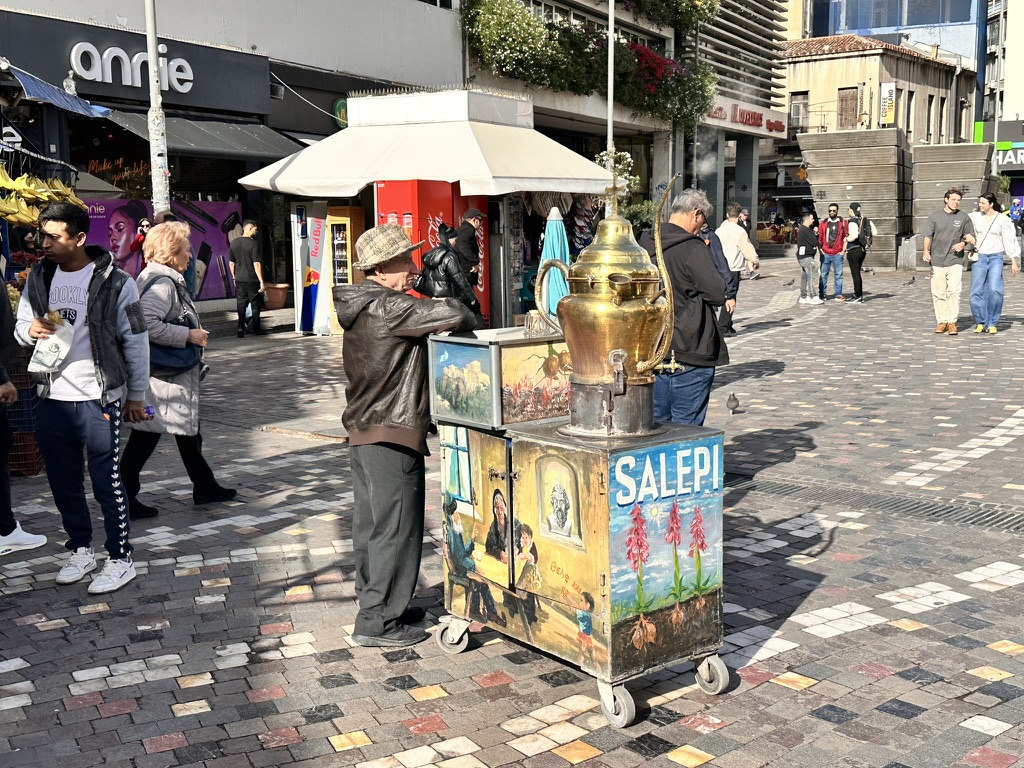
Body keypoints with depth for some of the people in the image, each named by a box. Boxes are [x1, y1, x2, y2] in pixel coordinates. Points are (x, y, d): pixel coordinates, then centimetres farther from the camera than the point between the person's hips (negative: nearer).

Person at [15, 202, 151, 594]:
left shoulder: (114, 282, -11)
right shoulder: (38, 278, 5)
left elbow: (136, 342, -6)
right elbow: (20, 325, 16)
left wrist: (136, 395, -2)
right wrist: (29, 330, -10)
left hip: (99, 399, -6)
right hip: (51, 400, 6)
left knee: (107, 483, 2)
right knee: (63, 483, 15)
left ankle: (120, 558, 15)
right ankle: (81, 550, 32)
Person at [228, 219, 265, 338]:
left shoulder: (234, 243, 4)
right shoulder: (253, 243, -13)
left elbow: (231, 263, 9)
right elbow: (256, 264, -17)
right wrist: (261, 281, -14)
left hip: (239, 279, 4)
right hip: (252, 279, -4)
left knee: (241, 304, 8)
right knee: (255, 304, 8)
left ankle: (241, 329, 1)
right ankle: (256, 329, 16)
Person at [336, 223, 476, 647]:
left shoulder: (362, 306, 12)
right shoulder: (388, 308, -19)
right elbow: (453, 314, -26)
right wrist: (468, 321, -5)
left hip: (363, 431, 10)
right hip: (392, 435, -10)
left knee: (370, 523, 17)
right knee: (396, 528, -3)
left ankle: (373, 603, 30)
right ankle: (377, 622, 4)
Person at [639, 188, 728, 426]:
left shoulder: (644, 244, 7)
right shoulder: (693, 249, -15)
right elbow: (718, 294, -16)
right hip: (689, 353, -7)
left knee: (657, 422, 15)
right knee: (687, 427, 2)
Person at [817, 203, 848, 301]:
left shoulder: (843, 222, 5)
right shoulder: (823, 223, 8)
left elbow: (846, 237, 4)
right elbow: (819, 238, 11)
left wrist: (844, 250, -2)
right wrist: (820, 250, 2)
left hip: (838, 254, -1)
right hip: (825, 254, 1)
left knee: (838, 275, 1)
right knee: (823, 275, 2)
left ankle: (838, 295, 6)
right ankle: (822, 294, 8)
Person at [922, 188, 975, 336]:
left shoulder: (964, 217, 9)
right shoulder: (935, 216, 8)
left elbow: (970, 236, 16)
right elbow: (928, 235, 0)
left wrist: (963, 244, -5)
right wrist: (926, 251, -15)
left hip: (955, 260, -1)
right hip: (937, 260, 1)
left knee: (954, 291, -10)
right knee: (938, 293, 1)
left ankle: (952, 322, -5)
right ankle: (941, 321, 10)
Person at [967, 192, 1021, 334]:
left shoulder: (1002, 220, 2)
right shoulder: (974, 217, 6)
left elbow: (1010, 241, 3)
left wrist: (1014, 261, 0)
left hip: (996, 258, -2)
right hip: (979, 258, 2)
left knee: (995, 290, -15)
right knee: (976, 292, -4)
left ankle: (992, 323, -3)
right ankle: (980, 323, 9)